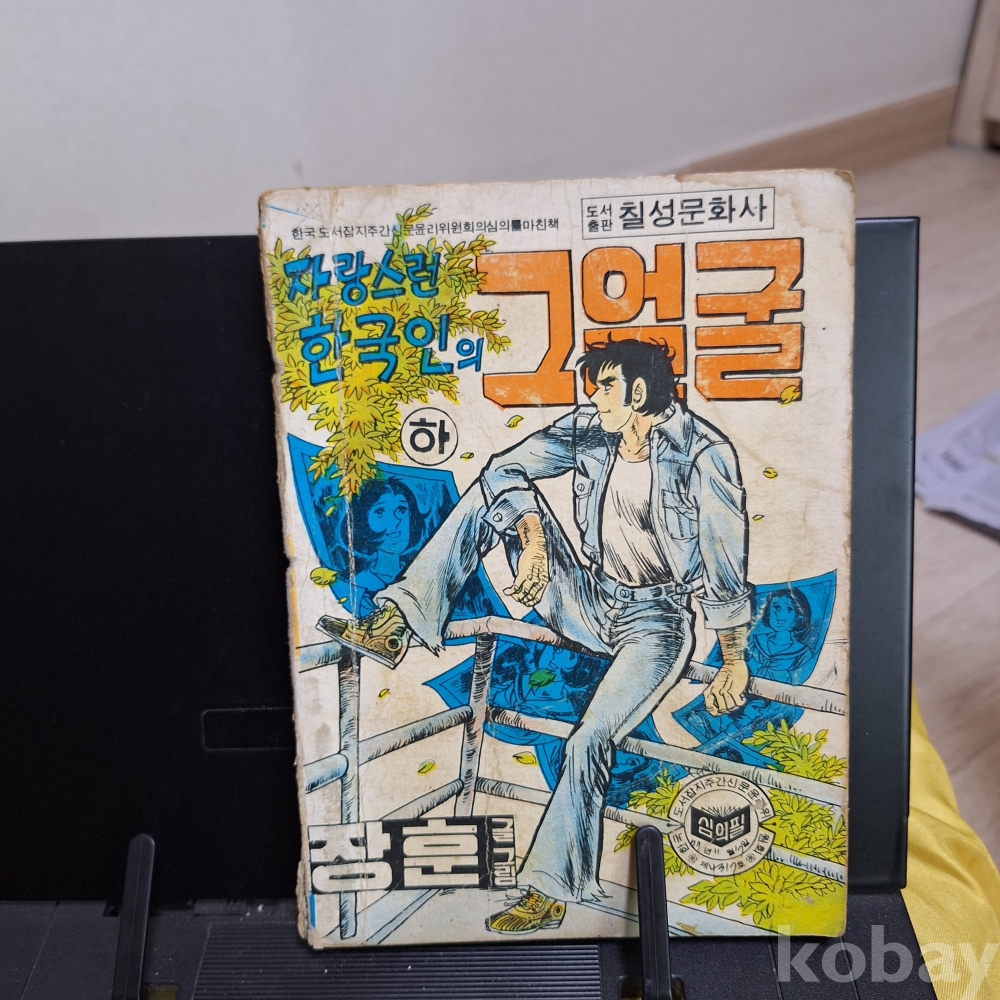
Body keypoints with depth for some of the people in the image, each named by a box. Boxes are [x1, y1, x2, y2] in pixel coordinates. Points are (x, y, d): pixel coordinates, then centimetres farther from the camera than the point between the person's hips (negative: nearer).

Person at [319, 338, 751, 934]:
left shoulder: (704, 453, -16)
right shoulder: (589, 430, -1)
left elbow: (727, 561, -13)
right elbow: (507, 470, -6)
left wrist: (735, 663, -8)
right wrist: (531, 537, -23)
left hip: (655, 621, -5)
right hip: (587, 600, 6)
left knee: (589, 741, -27)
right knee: (493, 494, -6)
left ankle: (549, 894, -7)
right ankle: (395, 626, -14)